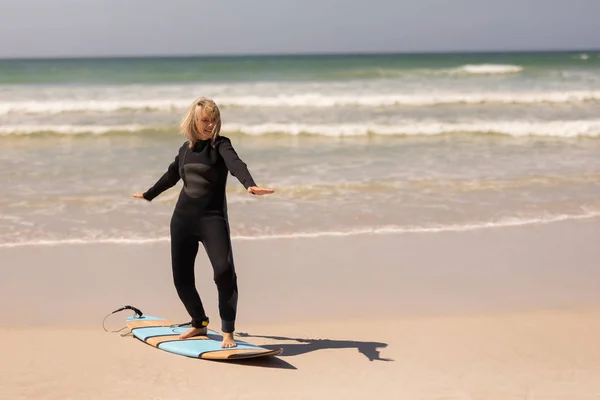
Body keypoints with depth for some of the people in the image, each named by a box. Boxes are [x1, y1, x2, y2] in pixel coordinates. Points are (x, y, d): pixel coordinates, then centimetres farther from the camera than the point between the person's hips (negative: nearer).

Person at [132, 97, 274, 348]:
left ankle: (228, 332, -11)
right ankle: (199, 325, 27)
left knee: (224, 271, -21)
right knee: (181, 277, 7)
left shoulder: (220, 144, -4)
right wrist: (148, 195, 43)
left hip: (212, 217, -5)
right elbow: (171, 175, 28)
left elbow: (236, 164, -26)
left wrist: (250, 185, -47)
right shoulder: (186, 148, 10)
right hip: (183, 218, 5)